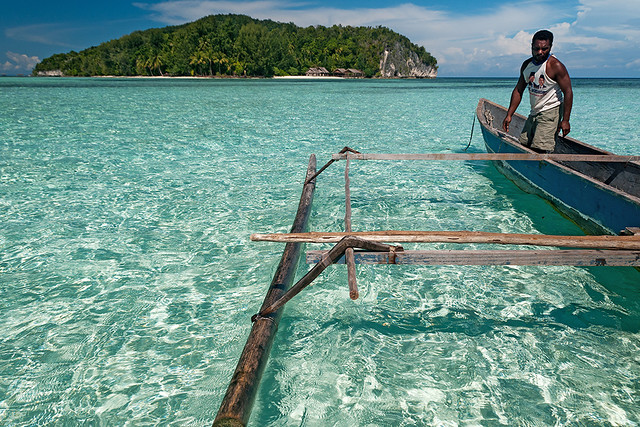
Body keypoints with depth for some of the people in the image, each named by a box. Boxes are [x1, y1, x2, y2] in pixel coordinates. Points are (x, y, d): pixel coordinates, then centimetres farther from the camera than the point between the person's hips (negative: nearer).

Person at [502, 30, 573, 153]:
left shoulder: (556, 66, -14)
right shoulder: (526, 65, 6)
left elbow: (568, 92, -15)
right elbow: (518, 91, 11)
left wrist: (565, 120, -20)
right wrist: (509, 115, 5)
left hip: (551, 112, -7)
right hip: (534, 113, 7)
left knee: (539, 150, -18)